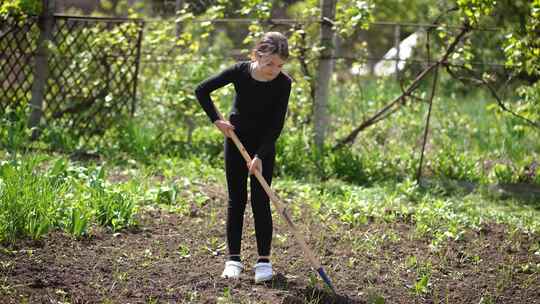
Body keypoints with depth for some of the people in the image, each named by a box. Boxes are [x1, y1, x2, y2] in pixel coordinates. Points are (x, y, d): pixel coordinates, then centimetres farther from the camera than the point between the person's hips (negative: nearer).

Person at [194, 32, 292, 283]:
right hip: (236, 140, 1)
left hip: (264, 145, -1)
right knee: (236, 200, 3)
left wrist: (260, 156, -22)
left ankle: (264, 260, 0)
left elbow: (276, 125, -17)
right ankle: (233, 259, 8)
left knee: (261, 201, -6)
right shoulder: (240, 72, -18)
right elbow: (202, 90, -9)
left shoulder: (283, 83, -18)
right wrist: (217, 120, -13)